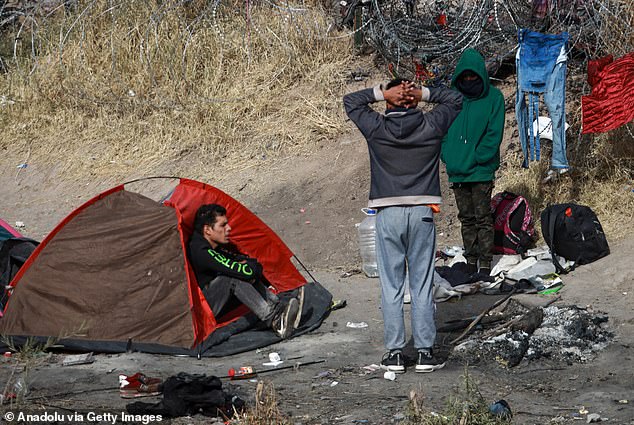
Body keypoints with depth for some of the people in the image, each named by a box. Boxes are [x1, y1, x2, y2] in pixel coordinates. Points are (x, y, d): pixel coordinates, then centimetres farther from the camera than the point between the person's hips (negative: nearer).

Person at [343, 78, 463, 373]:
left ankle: (394, 353, 5)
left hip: (388, 214, -1)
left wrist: (382, 93, 1)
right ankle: (425, 351, 6)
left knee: (391, 285, 4)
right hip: (422, 213, 1)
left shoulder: (376, 128, -3)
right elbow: (455, 99, 16)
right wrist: (423, 93, 1)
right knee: (423, 285, 5)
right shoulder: (431, 126, 0)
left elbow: (350, 101, 13)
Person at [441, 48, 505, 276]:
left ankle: (485, 264, 2)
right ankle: (471, 262, 19)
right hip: (457, 171, 4)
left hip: (481, 170, -4)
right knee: (466, 219, 11)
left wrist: (477, 158, -13)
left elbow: (494, 133, -7)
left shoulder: (493, 97, -5)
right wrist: (448, 156, -3)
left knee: (483, 219, -2)